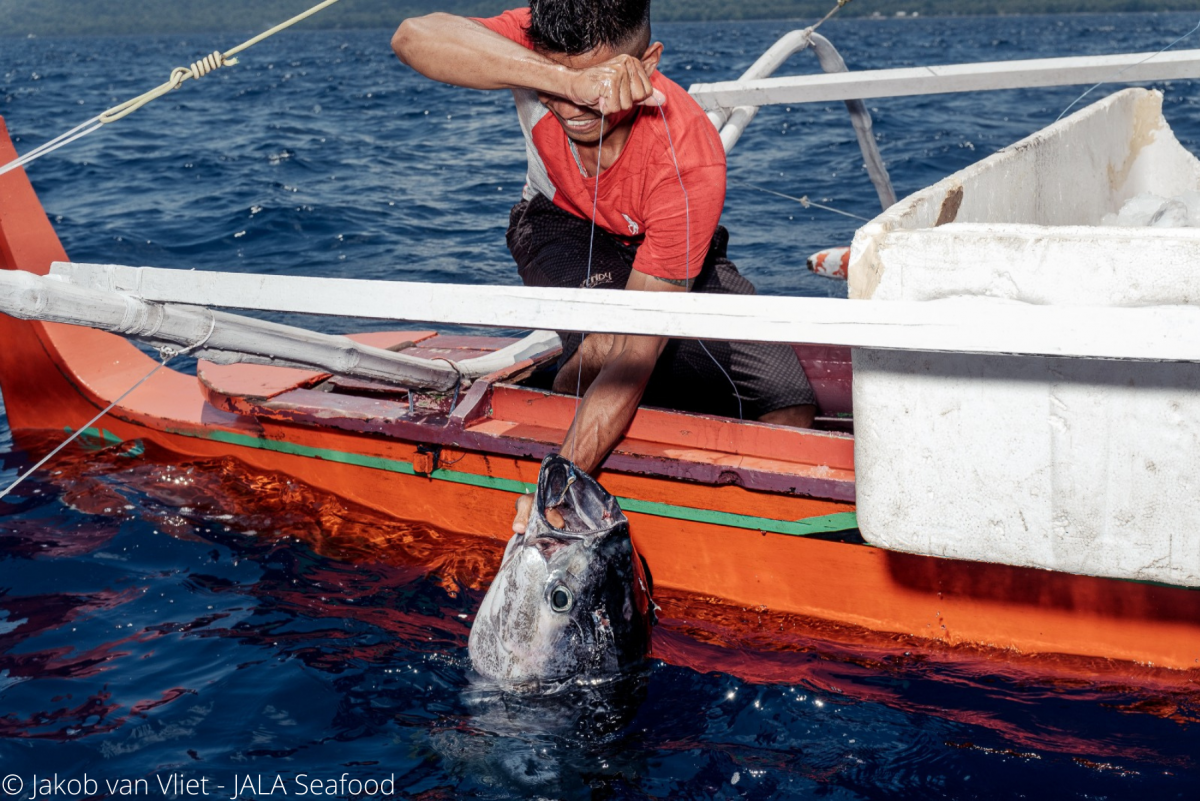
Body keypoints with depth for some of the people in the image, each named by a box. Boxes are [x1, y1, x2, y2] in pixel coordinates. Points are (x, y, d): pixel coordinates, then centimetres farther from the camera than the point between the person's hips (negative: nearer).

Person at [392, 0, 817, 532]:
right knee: (602, 345, -35)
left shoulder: (691, 161, -37)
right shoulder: (532, 47, -30)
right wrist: (567, 81, -62)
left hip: (666, 251, 0)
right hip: (561, 224, 0)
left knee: (790, 405, -18)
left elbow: (639, 349, -40)